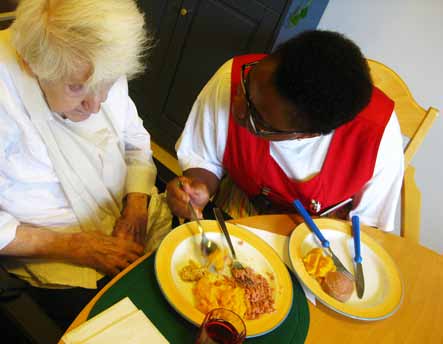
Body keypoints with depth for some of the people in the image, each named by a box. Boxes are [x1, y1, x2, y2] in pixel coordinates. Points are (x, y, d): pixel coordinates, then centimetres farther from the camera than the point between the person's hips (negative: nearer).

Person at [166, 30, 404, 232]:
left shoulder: (379, 133, -29)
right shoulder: (230, 80, -26)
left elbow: (369, 223, -11)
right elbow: (203, 160, -8)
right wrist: (200, 189, -28)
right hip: (237, 206, 1)